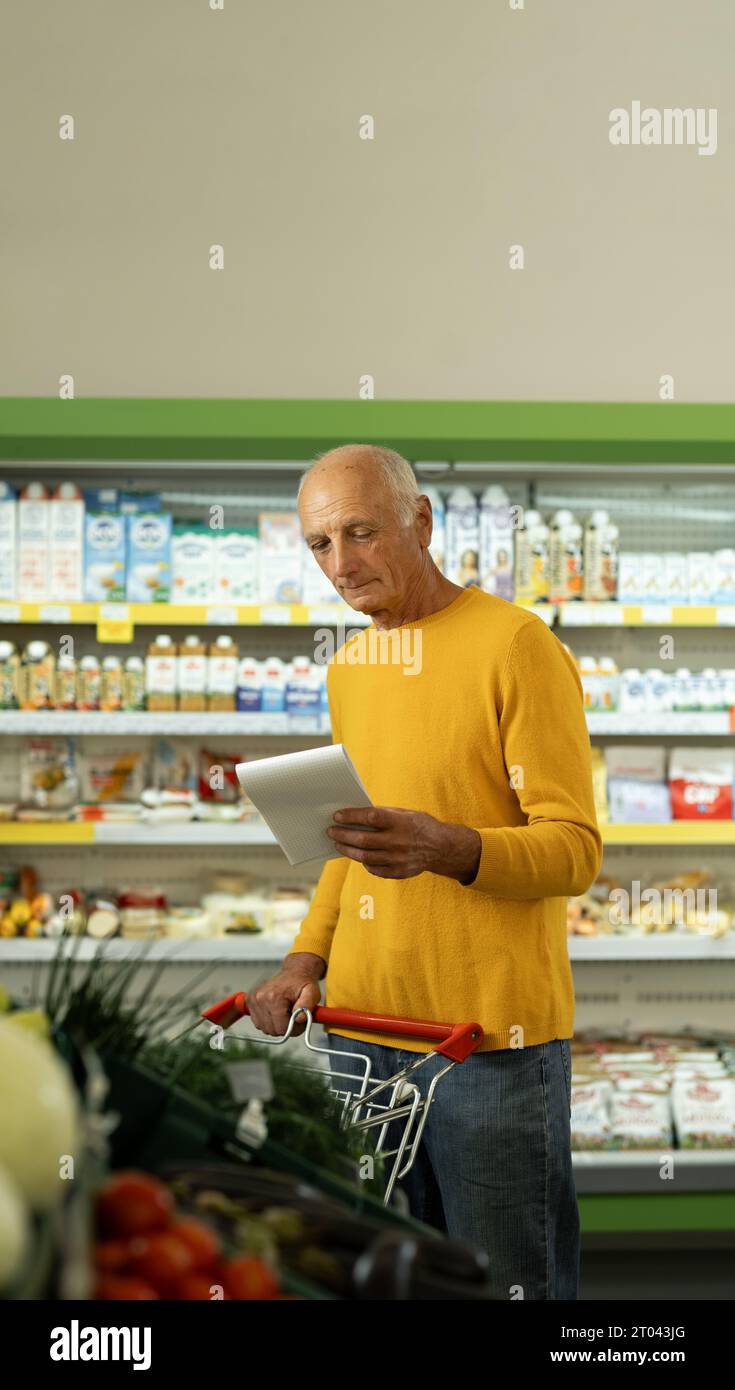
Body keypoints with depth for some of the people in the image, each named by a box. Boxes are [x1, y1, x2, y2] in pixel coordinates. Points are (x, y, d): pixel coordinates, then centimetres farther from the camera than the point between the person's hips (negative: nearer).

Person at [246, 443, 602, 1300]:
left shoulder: (516, 645, -8)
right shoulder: (349, 667, 15)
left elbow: (574, 850, -12)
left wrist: (450, 849, -30)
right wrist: (307, 958, 8)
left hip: (489, 1035, -6)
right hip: (361, 1027, 7)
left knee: (508, 1279, -1)